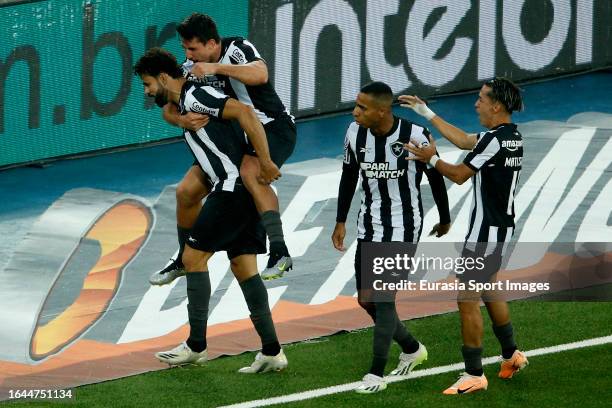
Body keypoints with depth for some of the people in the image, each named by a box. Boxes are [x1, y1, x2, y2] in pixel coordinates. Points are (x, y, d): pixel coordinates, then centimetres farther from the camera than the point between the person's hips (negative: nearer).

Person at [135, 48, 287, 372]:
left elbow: (244, 113, -21)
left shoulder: (194, 96, -11)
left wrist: (265, 162, -23)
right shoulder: (184, 102, 20)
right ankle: (271, 351, 5)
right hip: (245, 189, 10)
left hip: (233, 185, -10)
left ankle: (196, 345, 3)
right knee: (243, 267, 8)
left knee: (194, 257, -2)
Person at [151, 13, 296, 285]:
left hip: (273, 127, -8)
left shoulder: (238, 49, -20)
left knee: (249, 172, -38)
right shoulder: (191, 68, -1)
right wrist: (182, 120, -23)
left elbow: (260, 74, -40)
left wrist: (216, 68, -39)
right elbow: (169, 109, 1)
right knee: (186, 192, 4)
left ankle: (280, 253, -39)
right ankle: (184, 260, 27)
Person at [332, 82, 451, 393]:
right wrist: (341, 222, 11)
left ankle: (376, 373, -3)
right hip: (370, 224, 6)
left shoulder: (415, 136, -20)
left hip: (403, 225, -6)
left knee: (383, 296, -12)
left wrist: (445, 219, 7)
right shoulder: (355, 134, -7)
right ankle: (411, 349, 32)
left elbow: (436, 178, -5)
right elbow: (349, 177, 10)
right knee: (366, 299, 9)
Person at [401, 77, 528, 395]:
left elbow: (459, 175, -14)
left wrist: (432, 159, -1)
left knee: (467, 299, -3)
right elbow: (464, 141, 17)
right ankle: (511, 355, 35)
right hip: (502, 226, 10)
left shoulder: (494, 140, -22)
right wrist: (426, 113, 19)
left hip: (485, 232, -10)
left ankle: (474, 375, 2)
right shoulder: (513, 136, 7)